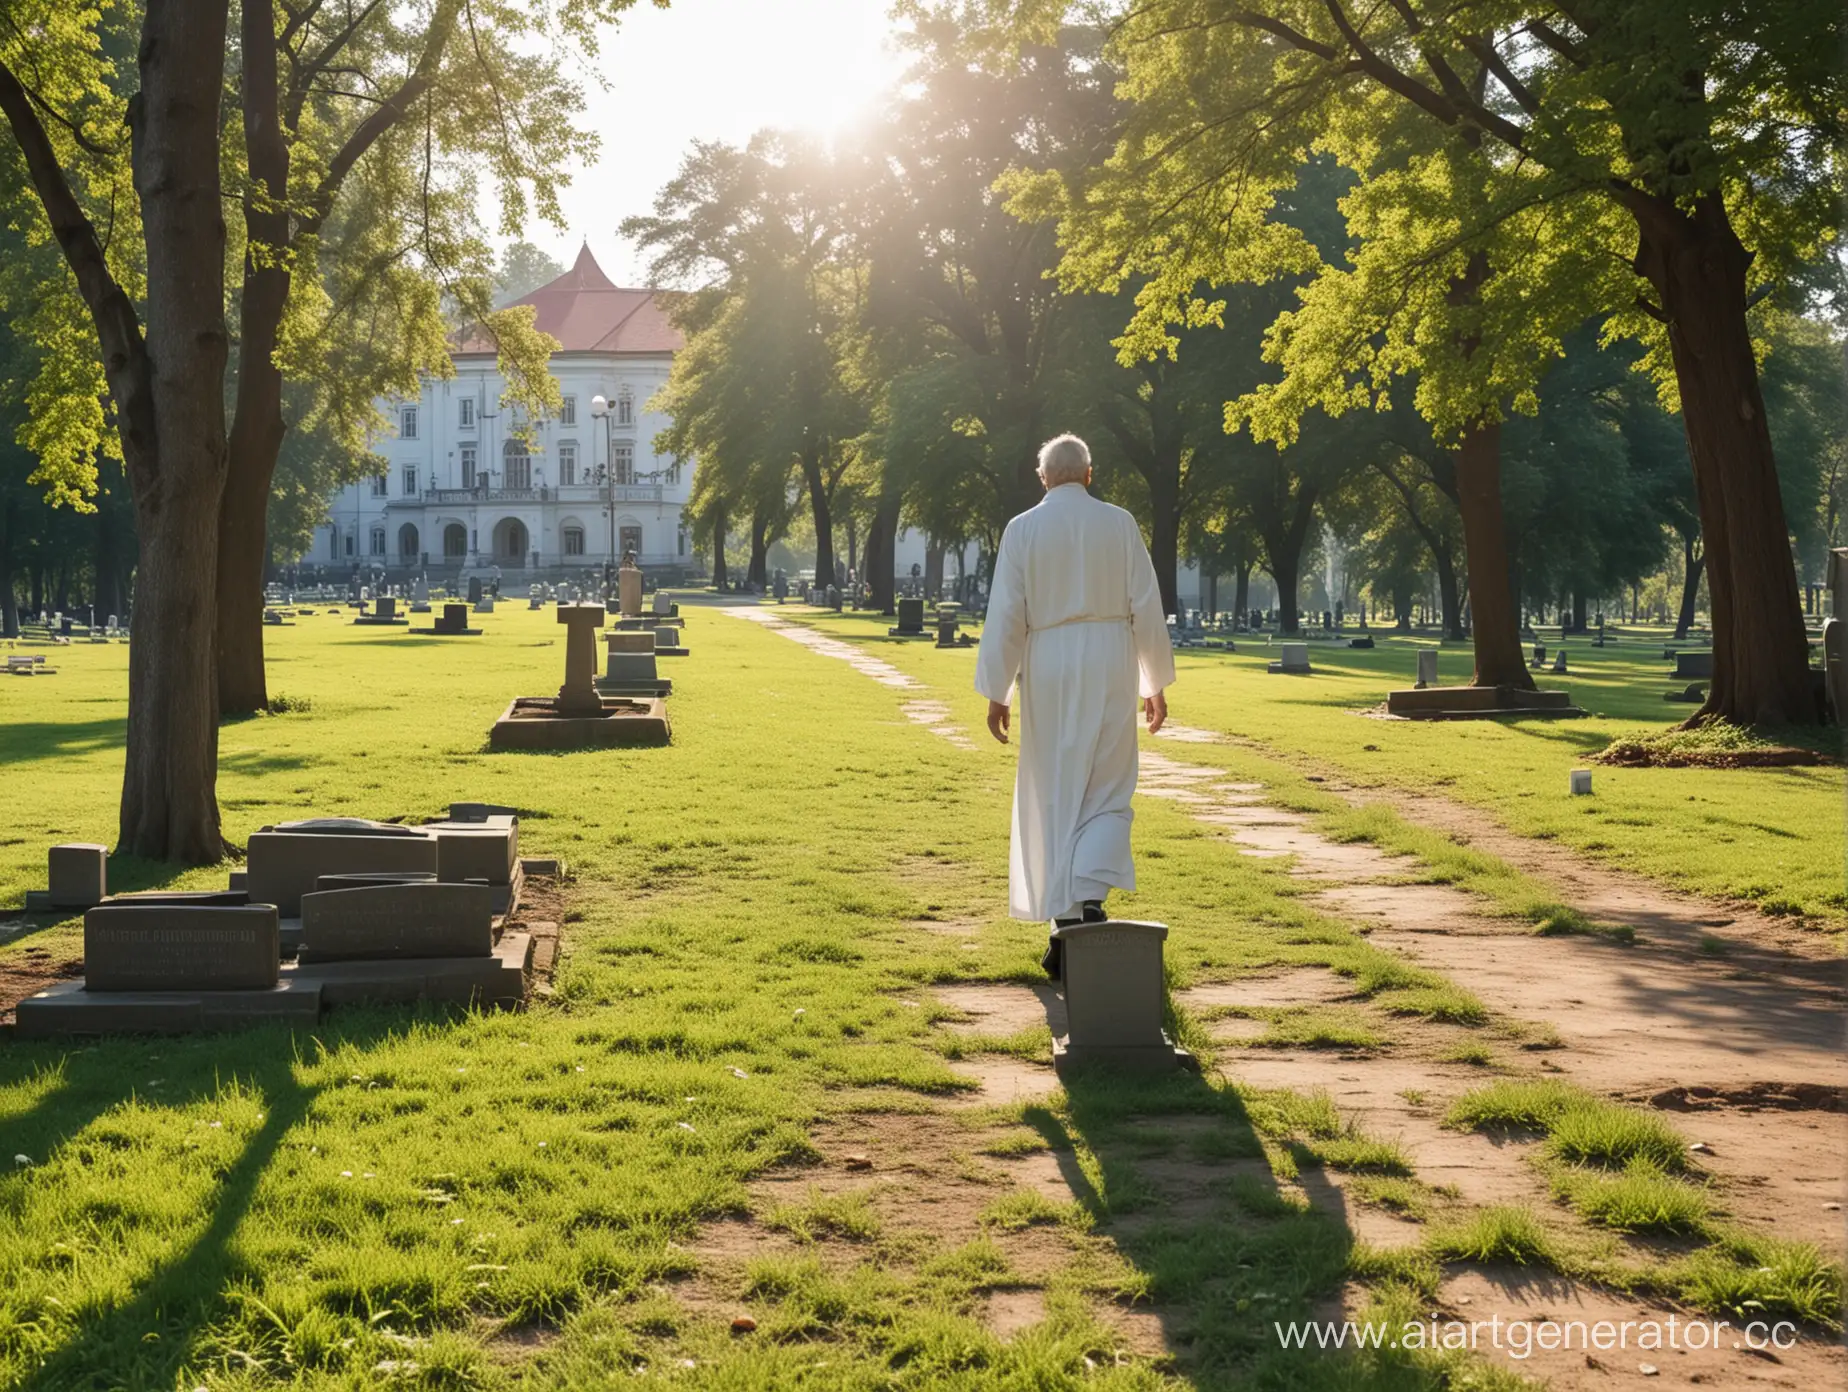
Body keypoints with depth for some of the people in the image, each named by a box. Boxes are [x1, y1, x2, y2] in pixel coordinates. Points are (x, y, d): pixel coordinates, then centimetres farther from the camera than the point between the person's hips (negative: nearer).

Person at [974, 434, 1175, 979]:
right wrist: (1156, 683, 8)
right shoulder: (1120, 524, 1)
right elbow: (1147, 607, 1)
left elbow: (1005, 614, -4)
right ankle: (1088, 898, -18)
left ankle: (1064, 927, 14)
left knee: (1055, 796, 10)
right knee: (1107, 792, 7)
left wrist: (996, 692, 1)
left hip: (1048, 670, 0)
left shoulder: (1022, 529, -1)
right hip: (1110, 666, 0)